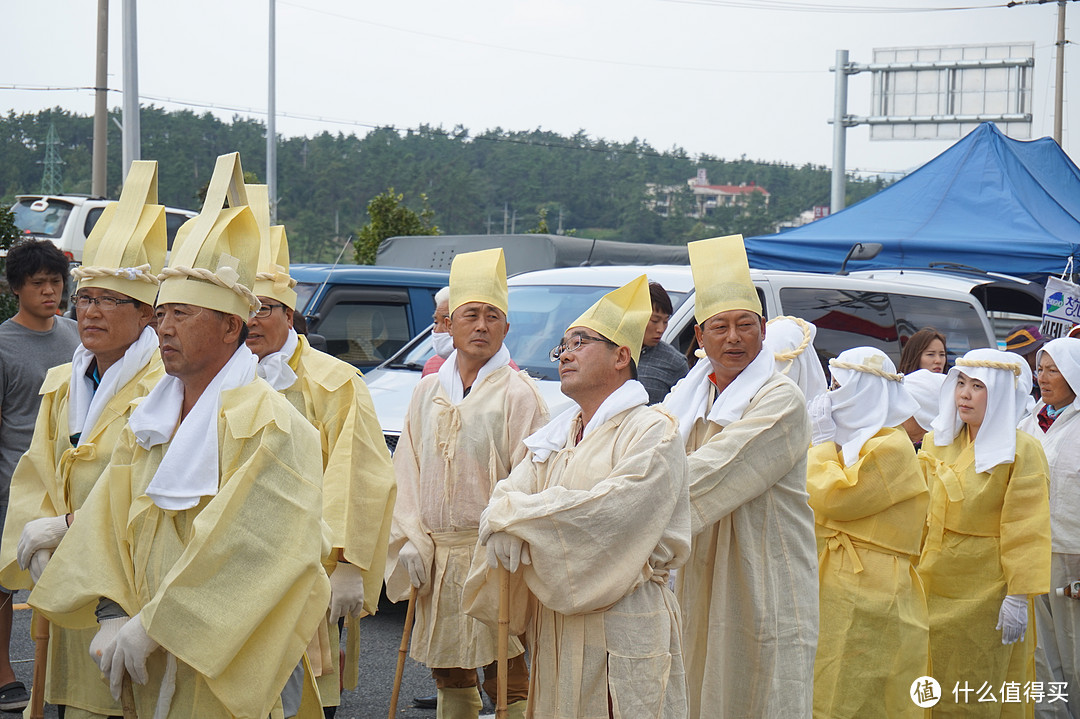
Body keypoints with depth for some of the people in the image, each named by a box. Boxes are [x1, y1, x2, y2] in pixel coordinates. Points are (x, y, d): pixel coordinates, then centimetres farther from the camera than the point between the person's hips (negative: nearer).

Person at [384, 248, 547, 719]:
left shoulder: (517, 394, -5)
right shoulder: (428, 392, 13)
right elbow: (407, 472, 13)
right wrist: (411, 541, 3)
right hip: (436, 557, 6)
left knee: (504, 676, -7)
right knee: (448, 675, 12)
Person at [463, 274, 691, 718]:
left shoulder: (653, 431, -8)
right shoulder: (552, 437, 17)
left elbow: (616, 508, -21)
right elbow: (508, 495, 8)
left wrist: (515, 515, -14)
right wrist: (505, 528, -18)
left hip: (623, 632, -7)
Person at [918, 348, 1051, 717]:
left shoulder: (1022, 451, -9)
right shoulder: (936, 443, 9)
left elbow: (1025, 530, -12)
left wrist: (1019, 597, -16)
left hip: (986, 597, -5)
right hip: (934, 587, 5)